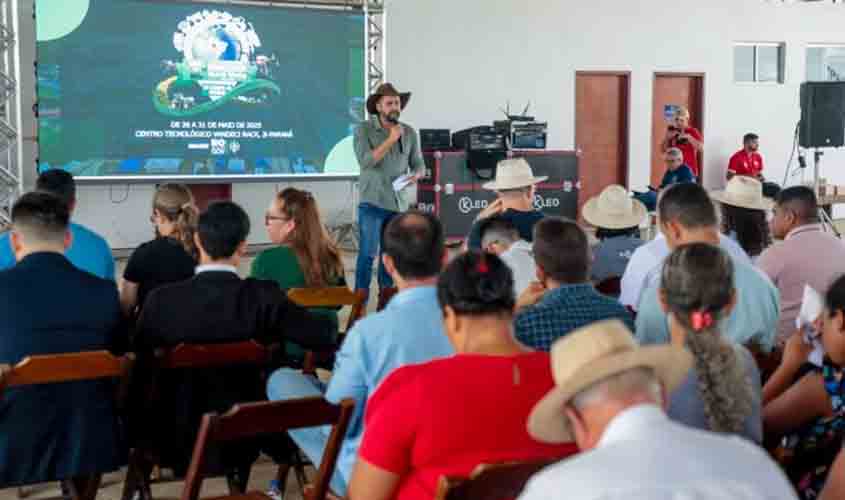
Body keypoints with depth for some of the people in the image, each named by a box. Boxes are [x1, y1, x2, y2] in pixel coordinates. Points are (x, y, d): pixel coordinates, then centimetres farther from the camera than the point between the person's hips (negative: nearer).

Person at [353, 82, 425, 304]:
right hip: (372, 202, -4)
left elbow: (418, 163, 12)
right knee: (368, 253, -8)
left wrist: (416, 175, -10)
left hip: (399, 203, 4)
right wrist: (390, 139, -19)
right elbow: (365, 161, -17)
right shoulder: (364, 130, -4)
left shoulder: (409, 132, 7)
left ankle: (386, 298, 22)